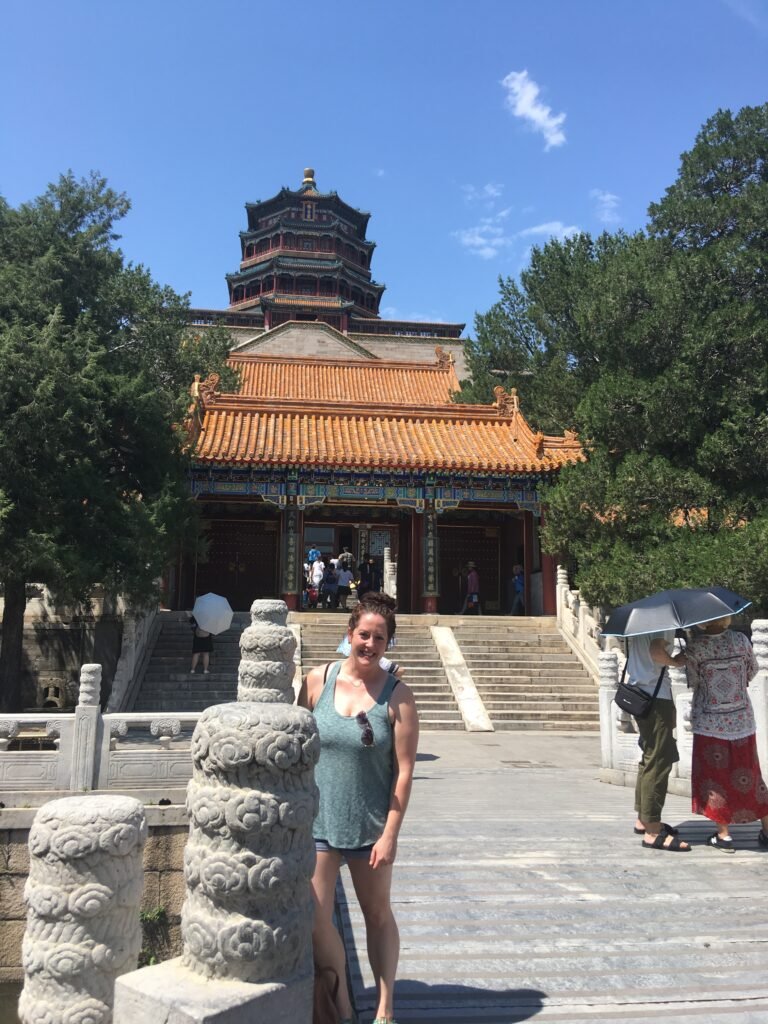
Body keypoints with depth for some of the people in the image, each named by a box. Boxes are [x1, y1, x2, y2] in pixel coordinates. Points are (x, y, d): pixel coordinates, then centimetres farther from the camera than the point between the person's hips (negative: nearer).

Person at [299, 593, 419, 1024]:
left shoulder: (397, 695, -10)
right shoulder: (318, 681, -5)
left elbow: (404, 770, -10)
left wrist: (390, 834, -11)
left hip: (371, 825, -1)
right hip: (318, 821, 1)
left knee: (379, 916, 16)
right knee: (315, 919, 0)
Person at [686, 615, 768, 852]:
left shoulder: (695, 646, -16)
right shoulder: (740, 640, -9)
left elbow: (693, 681, -8)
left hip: (709, 724, -2)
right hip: (742, 720, 3)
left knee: (714, 774, 9)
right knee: (748, 775, 15)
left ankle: (723, 835, 12)